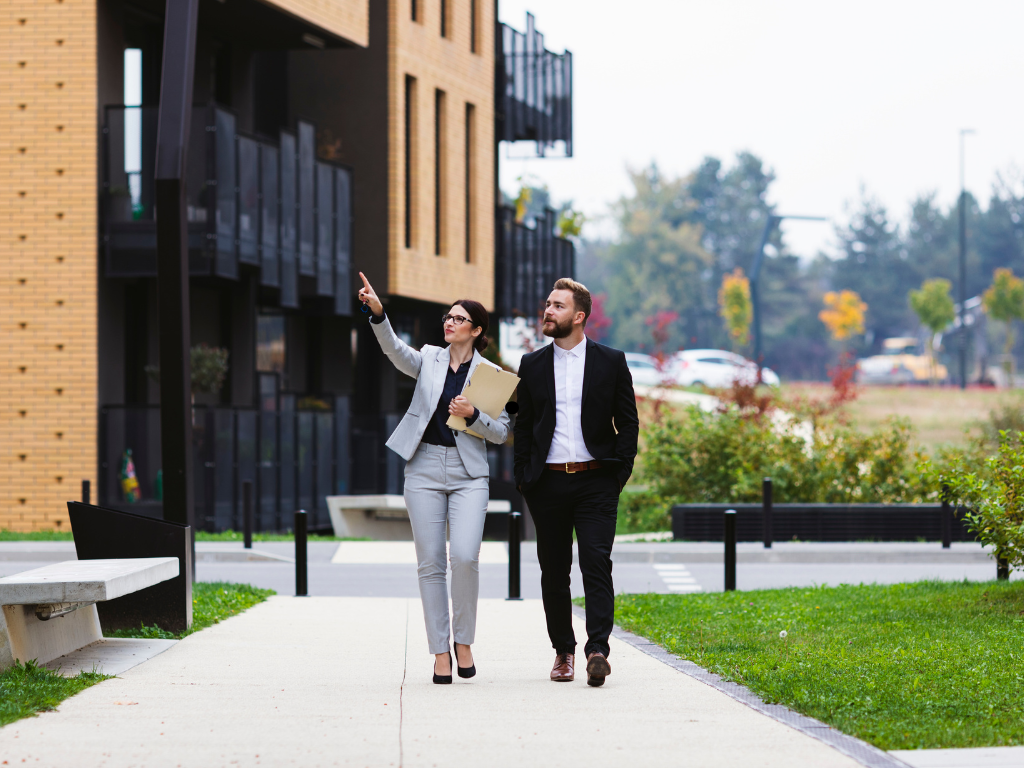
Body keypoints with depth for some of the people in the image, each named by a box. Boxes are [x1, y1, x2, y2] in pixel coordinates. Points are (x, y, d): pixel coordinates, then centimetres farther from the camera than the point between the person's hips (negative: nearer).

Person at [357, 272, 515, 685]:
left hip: (468, 474, -1)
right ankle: (440, 652, 5)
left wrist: (472, 415, -14)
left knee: (465, 556, -17)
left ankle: (463, 639, 3)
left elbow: (501, 432, 5)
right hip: (425, 470, 2)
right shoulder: (429, 359, 8)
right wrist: (377, 312, -29)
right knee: (430, 563, -1)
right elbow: (395, 350, -13)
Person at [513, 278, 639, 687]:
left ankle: (597, 650, -19)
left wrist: (619, 471, -4)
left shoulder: (611, 362, 4)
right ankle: (563, 651, 17)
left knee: (596, 562, -14)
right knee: (554, 571, 6)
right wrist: (523, 477, 4)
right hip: (548, 483, 3)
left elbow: (628, 421, 6)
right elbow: (523, 425, 13)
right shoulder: (532, 365, 10)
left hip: (595, 480, -3)